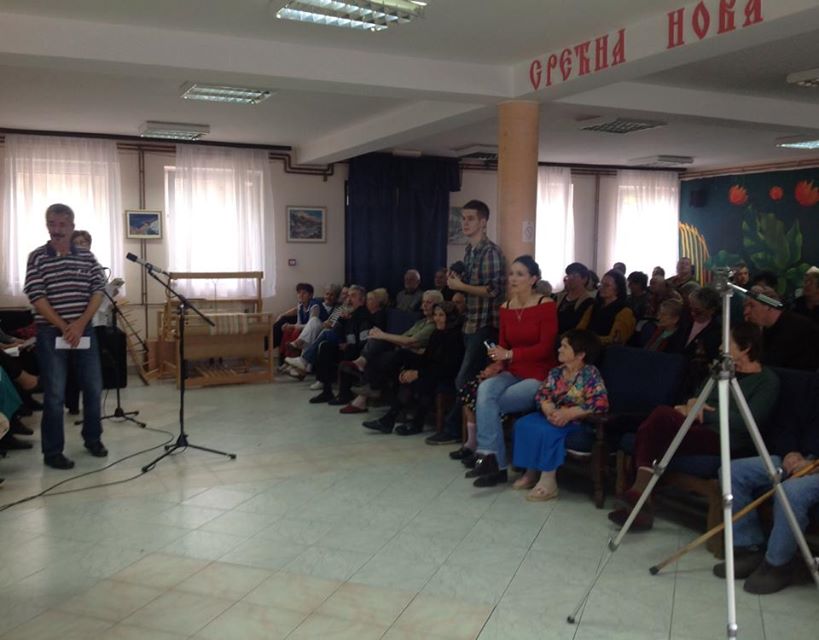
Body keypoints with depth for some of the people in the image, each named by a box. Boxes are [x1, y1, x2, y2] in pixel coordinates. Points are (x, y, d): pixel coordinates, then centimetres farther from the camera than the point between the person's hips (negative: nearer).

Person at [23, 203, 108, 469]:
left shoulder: (87, 257, 5)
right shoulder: (37, 257, -3)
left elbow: (98, 291, 1)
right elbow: (37, 297, -9)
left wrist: (80, 324, -11)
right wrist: (64, 327, -14)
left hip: (84, 330, 3)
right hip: (51, 333, -3)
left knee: (93, 387, 9)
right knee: (55, 393, 0)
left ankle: (93, 438, 28)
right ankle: (52, 451, 10)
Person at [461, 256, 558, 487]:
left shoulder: (546, 305, -9)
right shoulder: (505, 308, 8)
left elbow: (546, 348, -15)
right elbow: (502, 346, 11)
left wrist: (509, 354, -22)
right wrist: (496, 364, -11)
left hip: (539, 377, -5)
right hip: (512, 373, 5)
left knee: (487, 403, -23)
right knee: (485, 389, -27)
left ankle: (487, 455, -7)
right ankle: (492, 459, -24)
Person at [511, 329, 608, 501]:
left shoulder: (590, 374, -14)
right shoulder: (557, 372, 6)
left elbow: (600, 403, -26)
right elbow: (542, 394, 2)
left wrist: (568, 413, -29)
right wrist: (549, 410, -22)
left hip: (577, 422, -7)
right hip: (554, 416, 7)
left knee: (547, 431, -31)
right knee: (523, 424, -12)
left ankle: (548, 482, -21)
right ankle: (531, 472, -3)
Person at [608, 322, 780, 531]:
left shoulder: (768, 380, 0)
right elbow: (700, 395, 25)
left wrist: (701, 413, -11)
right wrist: (692, 403, 1)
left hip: (726, 443, -7)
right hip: (699, 430, 7)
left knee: (662, 415, -28)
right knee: (649, 428, -23)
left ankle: (639, 492, -23)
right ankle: (638, 505, -24)